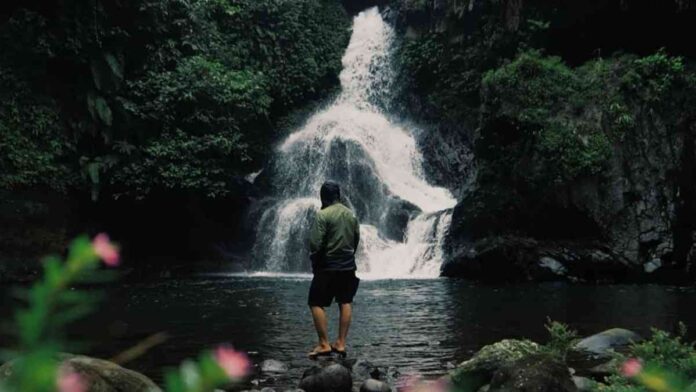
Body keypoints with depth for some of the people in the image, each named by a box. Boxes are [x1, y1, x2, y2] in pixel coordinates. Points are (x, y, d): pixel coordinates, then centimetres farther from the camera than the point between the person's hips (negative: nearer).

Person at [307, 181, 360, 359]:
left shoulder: (323, 214, -12)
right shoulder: (351, 214, 7)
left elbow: (316, 243, -15)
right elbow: (357, 240, 12)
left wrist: (314, 263, -1)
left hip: (328, 267, -6)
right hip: (348, 266, 6)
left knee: (316, 304, 2)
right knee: (345, 303, 12)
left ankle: (324, 344, -2)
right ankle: (341, 343, 13)